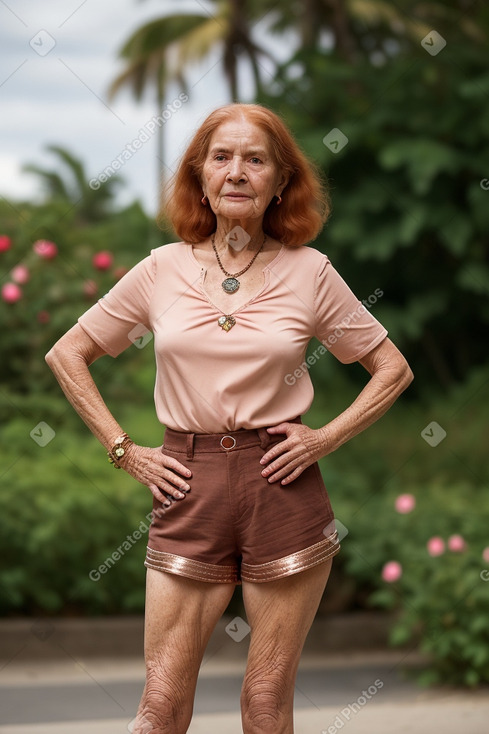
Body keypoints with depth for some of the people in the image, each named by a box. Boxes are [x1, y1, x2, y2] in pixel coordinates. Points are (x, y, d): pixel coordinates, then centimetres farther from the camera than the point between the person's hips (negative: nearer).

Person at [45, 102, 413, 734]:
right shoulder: (163, 269, 4)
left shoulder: (309, 271, 2)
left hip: (283, 489, -1)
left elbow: (393, 368, 11)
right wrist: (122, 449, 5)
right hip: (189, 490, 1)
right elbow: (67, 355, 13)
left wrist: (328, 438, -1)